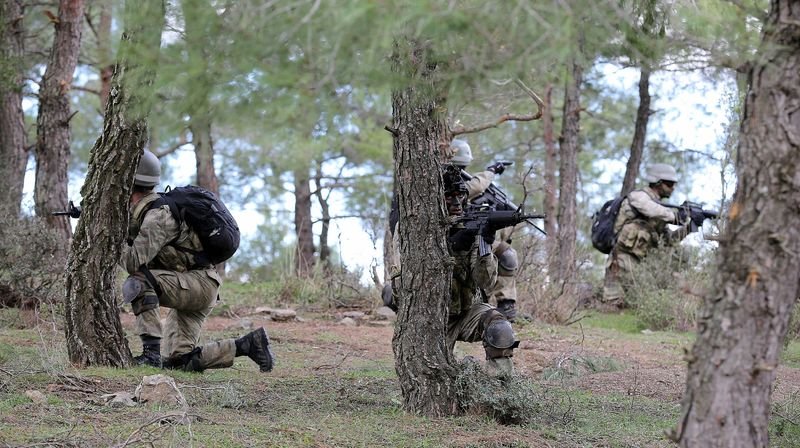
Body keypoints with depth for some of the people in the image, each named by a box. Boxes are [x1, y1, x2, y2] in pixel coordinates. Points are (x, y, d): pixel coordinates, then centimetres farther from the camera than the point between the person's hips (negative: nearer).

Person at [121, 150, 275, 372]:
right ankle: (248, 345, 12)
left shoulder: (157, 215, -22)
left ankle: (151, 352, -25)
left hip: (199, 283, -10)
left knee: (137, 282, -27)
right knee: (180, 361, 4)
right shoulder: (139, 211, 8)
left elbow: (134, 262, -29)